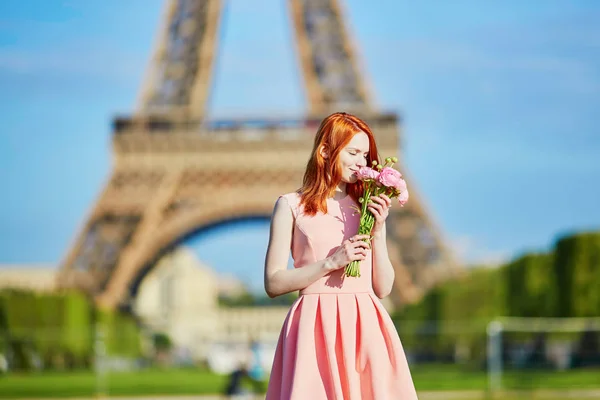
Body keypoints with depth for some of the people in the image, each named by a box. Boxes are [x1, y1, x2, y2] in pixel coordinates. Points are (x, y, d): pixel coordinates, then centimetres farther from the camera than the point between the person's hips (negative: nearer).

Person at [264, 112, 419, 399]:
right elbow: (273, 284, -2)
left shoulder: (369, 208, 14)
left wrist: (378, 232, -1)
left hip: (364, 326, 3)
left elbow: (383, 288, 10)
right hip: (316, 325, -3)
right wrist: (331, 262, -10)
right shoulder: (291, 206, 4)